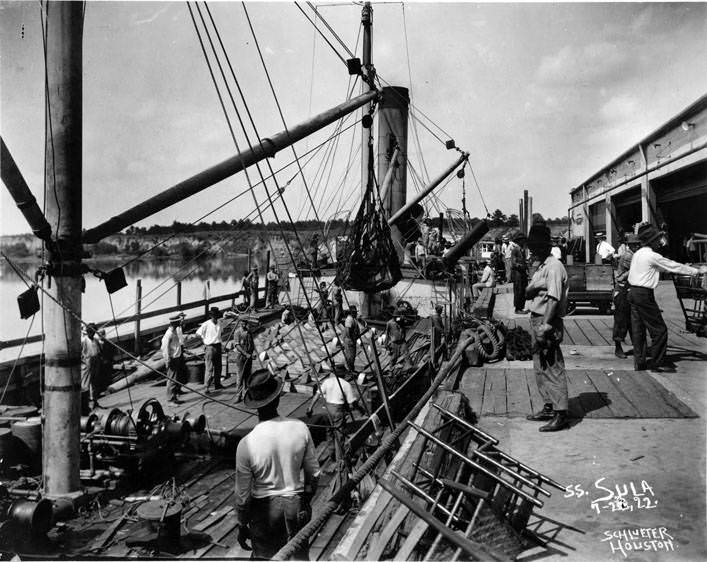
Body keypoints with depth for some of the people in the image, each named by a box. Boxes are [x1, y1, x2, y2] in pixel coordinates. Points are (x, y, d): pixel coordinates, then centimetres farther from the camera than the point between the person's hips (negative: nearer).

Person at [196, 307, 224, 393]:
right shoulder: (206, 324, -12)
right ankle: (206, 387, -8)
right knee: (209, 368, -9)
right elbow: (198, 333, -7)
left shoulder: (219, 323, 5)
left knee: (218, 367, 14)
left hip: (218, 346, 6)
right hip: (210, 347, -6)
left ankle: (217, 384, 25)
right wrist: (205, 340, -4)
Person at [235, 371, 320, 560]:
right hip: (296, 504, 2)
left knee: (264, 556, 18)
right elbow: (314, 473, -2)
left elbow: (243, 494, -12)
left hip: (264, 508, -2)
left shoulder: (246, 444, -21)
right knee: (299, 555, 20)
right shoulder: (300, 428, -14)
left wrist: (241, 526, 4)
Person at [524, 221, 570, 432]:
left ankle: (561, 414, -3)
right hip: (537, 320, 10)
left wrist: (546, 326, -26)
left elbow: (554, 299, -21)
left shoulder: (554, 267, -13)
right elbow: (528, 294, 13)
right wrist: (532, 290, -10)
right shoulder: (541, 267, 16)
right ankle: (549, 407, 25)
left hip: (549, 322, -10)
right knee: (540, 367, 15)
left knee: (553, 368, -7)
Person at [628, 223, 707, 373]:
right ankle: (656, 363, 3)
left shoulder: (637, 253, 14)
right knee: (659, 330, -1)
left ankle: (639, 362, 14)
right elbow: (675, 267, -6)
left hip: (633, 292, 9)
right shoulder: (652, 256, -13)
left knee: (638, 329, 11)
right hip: (644, 294, -9)